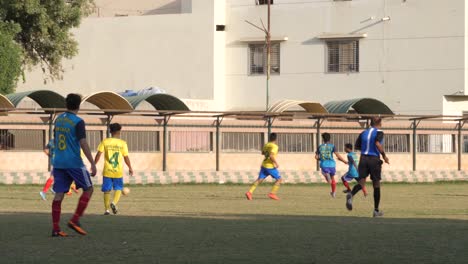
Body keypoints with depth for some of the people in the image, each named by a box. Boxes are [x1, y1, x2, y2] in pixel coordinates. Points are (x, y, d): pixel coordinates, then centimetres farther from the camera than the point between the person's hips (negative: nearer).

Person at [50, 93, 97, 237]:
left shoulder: (58, 119, 11)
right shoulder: (78, 122, -10)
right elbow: (83, 144, -16)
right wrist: (92, 164, -15)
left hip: (58, 163, 6)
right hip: (74, 163, -6)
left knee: (59, 194, 4)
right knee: (88, 189, 8)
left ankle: (55, 228, -2)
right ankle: (75, 220, -1)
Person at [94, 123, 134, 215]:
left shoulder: (105, 142, -1)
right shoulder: (122, 143, -2)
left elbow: (99, 154, -7)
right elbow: (126, 157, -1)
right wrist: (130, 168, 12)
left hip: (107, 171, 1)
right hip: (118, 171, -1)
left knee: (107, 190, 9)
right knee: (118, 189, 14)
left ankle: (107, 209, 3)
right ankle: (114, 202, -12)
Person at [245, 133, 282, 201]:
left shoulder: (266, 145, 10)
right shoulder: (274, 146, -14)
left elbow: (262, 153, 27)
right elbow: (271, 156, -25)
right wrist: (276, 163, -16)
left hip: (264, 165, 7)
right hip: (271, 166, -7)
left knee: (259, 179, 4)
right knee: (279, 179, 8)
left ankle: (250, 192, -11)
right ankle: (272, 193, 1)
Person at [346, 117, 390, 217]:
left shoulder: (364, 133, 13)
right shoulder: (379, 132, -3)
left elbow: (357, 146, 13)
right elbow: (377, 143, -19)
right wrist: (384, 155, -11)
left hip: (363, 158, 4)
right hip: (374, 159, -4)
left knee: (361, 182, 0)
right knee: (376, 184, 8)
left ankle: (351, 195, -36)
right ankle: (376, 211, 12)